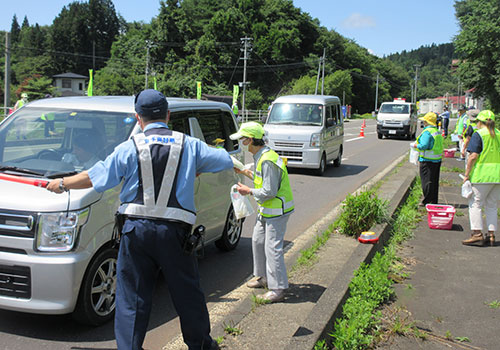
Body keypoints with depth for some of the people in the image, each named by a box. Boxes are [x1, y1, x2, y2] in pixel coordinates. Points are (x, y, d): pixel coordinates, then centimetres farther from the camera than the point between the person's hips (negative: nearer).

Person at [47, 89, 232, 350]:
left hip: (136, 230, 0)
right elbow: (226, 161, 13)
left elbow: (93, 178, 5)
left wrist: (62, 184, 22)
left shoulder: (129, 148, 1)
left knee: (131, 297, 8)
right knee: (187, 292, 15)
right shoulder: (189, 145, 4)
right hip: (174, 231, 1)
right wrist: (197, 169, 29)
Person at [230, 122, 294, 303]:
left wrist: (249, 191, -14)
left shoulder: (268, 160, -25)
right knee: (258, 241, 19)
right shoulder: (261, 156, 8)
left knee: (272, 247, -7)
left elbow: (269, 191, -26)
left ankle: (278, 289, 1)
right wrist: (245, 172, 17)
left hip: (277, 210, -11)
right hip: (266, 209, 11)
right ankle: (263, 277, 34)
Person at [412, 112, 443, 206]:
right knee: (435, 181, 14)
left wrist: (416, 145, -4)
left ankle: (427, 201, 4)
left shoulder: (427, 132, -16)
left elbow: (424, 146, -24)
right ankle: (434, 201, 22)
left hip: (428, 160, -9)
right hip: (437, 159, 9)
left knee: (426, 181, -1)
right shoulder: (437, 131, 12)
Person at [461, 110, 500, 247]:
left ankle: (477, 234, -5)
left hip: (482, 175, -6)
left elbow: (474, 156, -14)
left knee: (475, 204, 1)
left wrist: (467, 174, -9)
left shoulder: (479, 134, -7)